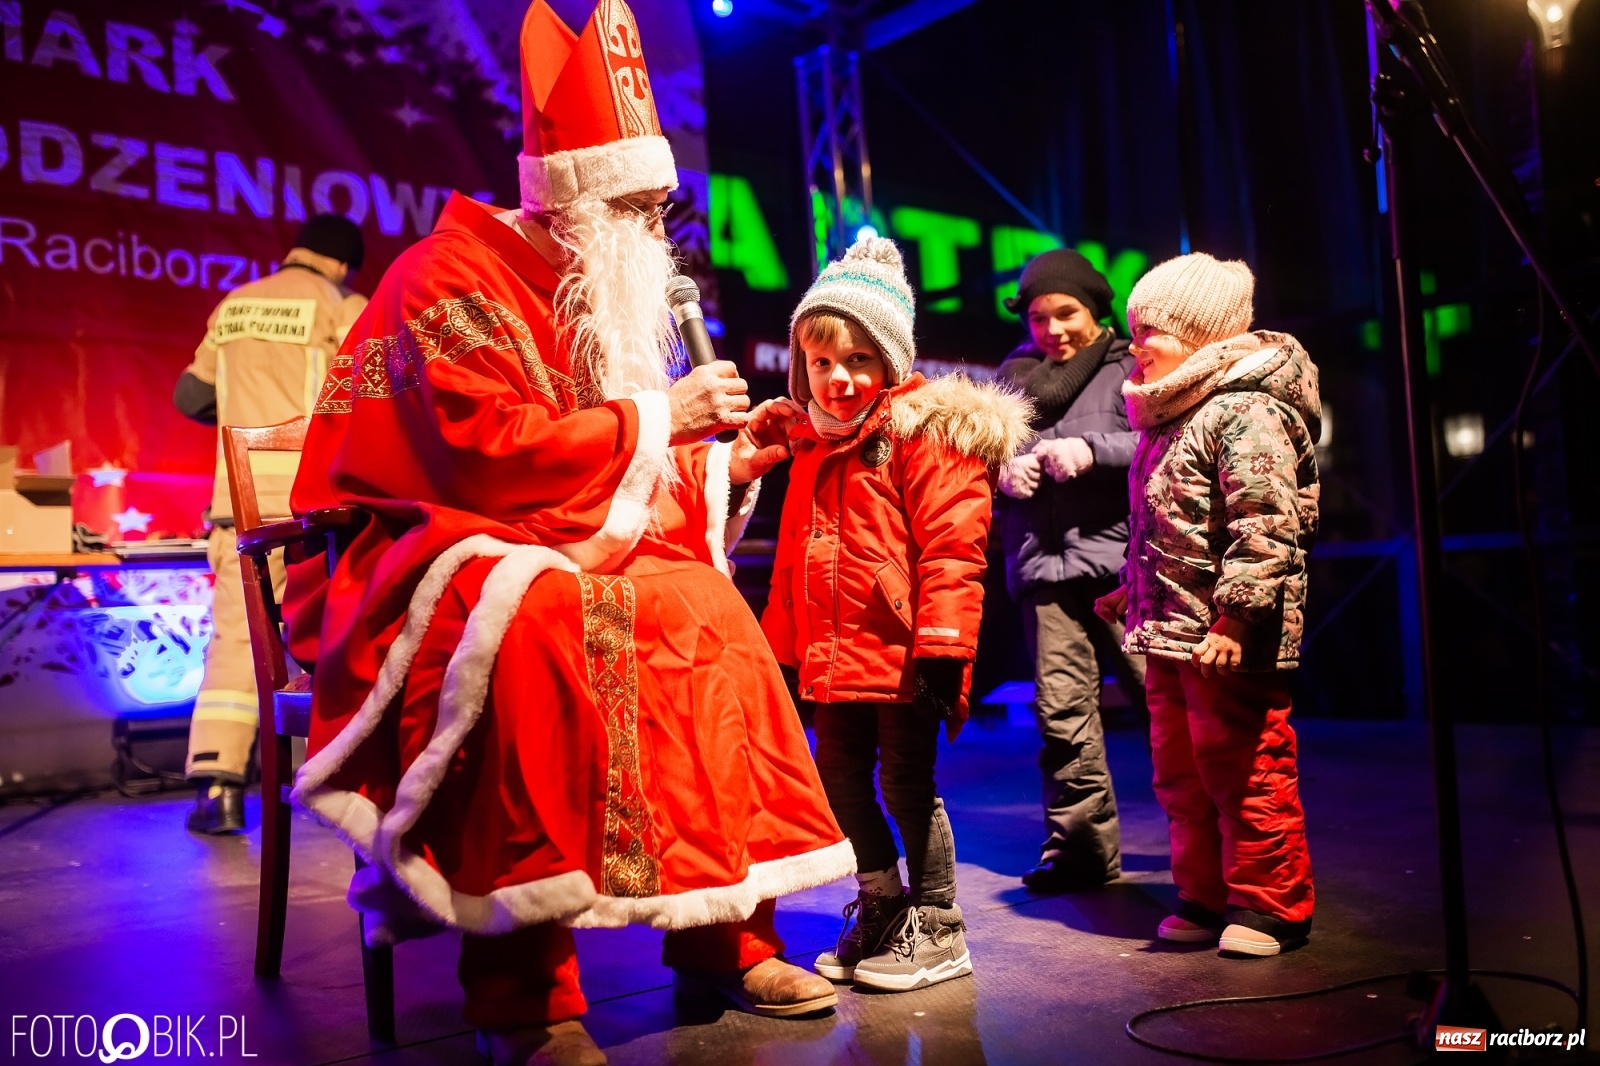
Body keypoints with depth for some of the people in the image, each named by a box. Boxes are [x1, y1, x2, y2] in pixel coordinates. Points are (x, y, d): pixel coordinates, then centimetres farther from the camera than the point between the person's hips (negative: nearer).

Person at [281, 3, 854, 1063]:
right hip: (422, 556, -8)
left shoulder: (591, 300, 16)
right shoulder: (452, 277, -10)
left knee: (710, 615, -10)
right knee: (540, 615, -38)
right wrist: (655, 418, -18)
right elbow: (485, 449, -24)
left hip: (557, 552, 8)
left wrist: (722, 468, 0)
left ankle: (723, 931, -5)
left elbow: (619, 478, 17)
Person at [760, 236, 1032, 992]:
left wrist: (942, 648, -21)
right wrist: (782, 650, 18)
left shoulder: (925, 435, -10)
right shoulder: (814, 447, 15)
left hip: (901, 657, -8)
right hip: (835, 659, 8)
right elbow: (792, 560, 18)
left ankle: (938, 930, 19)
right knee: (841, 783, 15)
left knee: (908, 785, 2)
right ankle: (881, 909, 34)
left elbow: (951, 550, -17)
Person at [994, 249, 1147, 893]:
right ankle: (1083, 845, 13)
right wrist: (1002, 470, -2)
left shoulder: (1126, 366, 7)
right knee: (1061, 707, 2)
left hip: (1119, 557, -3)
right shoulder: (1017, 373, 20)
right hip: (1044, 565, 4)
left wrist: (1092, 449, -15)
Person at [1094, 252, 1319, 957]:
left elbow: (1266, 528, -23)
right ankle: (1207, 898, 28)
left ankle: (1269, 905, 17)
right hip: (1170, 634, 10)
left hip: (1228, 640, -10)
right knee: (1180, 771, 15)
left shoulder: (1245, 414, -15)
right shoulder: (1169, 419, 15)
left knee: (1243, 768, 1)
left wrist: (1236, 616, -26)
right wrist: (1133, 590, 27)